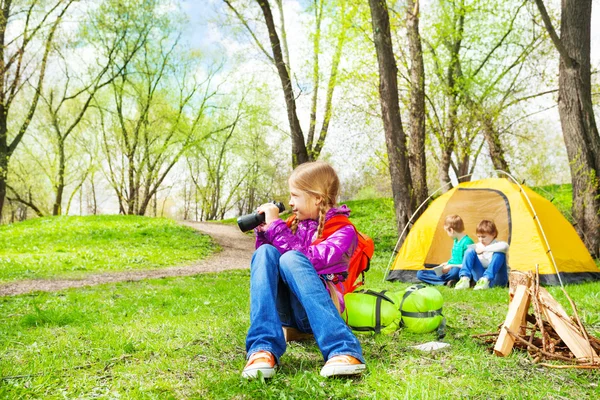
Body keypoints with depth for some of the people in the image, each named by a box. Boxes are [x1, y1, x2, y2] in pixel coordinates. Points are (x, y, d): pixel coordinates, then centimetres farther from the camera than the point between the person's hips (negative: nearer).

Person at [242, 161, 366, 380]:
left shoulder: (343, 231, -1)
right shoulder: (295, 225, 16)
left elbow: (309, 261, -19)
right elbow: (265, 264, 21)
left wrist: (276, 226, -15)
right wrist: (263, 231, 6)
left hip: (316, 312, -5)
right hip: (285, 311, 5)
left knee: (291, 259, -32)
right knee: (266, 253, -21)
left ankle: (342, 350, -44)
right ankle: (263, 349, -38)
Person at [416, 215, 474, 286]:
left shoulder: (467, 242, -13)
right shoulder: (456, 241, 16)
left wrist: (451, 266, -18)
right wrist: (447, 263, 13)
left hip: (459, 272, -10)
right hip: (448, 270, 10)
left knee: (455, 271, -47)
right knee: (420, 274, -7)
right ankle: (447, 282, -24)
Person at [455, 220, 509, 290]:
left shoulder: (498, 244, -4)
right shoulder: (478, 246, 10)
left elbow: (505, 246, -32)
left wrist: (484, 249, -27)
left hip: (497, 280, -3)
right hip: (481, 276, 4)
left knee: (499, 254, -28)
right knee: (470, 251, -12)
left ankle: (486, 280, -41)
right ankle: (465, 279, -32)